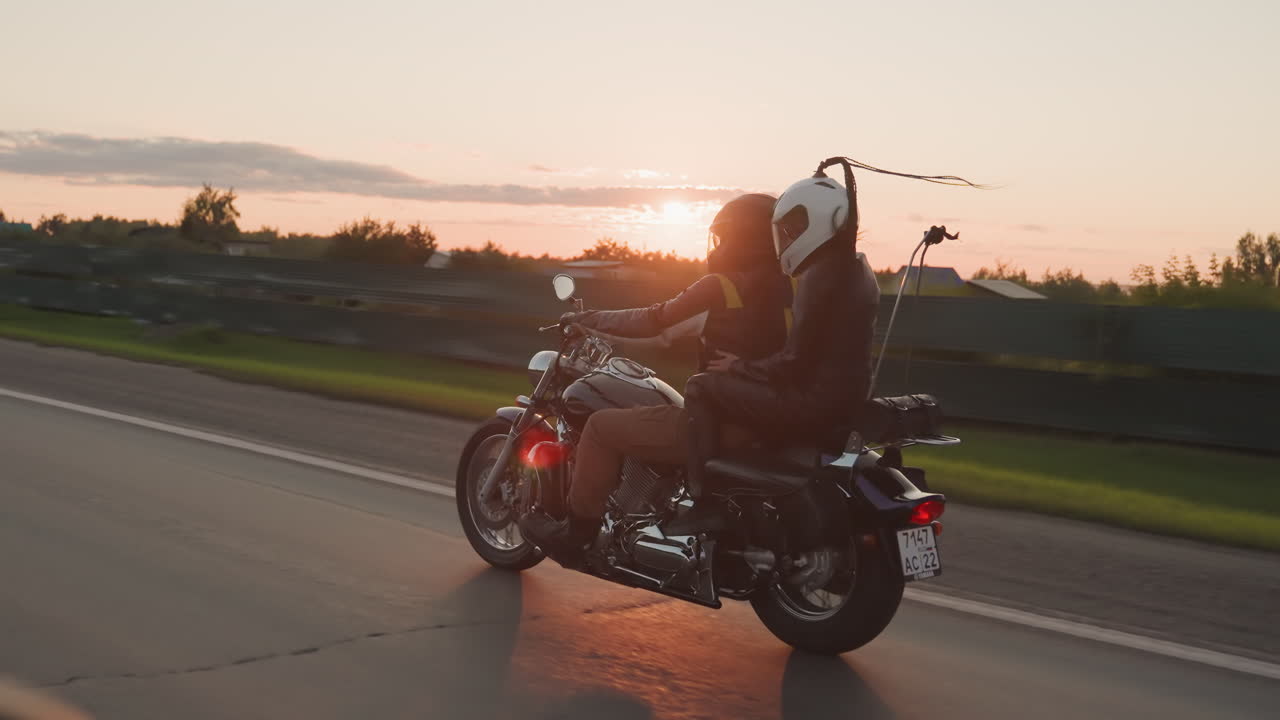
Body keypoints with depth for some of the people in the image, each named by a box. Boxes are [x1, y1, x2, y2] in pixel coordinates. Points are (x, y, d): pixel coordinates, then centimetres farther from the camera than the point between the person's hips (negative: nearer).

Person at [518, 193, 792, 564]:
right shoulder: (785, 287, 9)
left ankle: (575, 534, 11)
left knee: (603, 426, 3)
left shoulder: (721, 287, -14)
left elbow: (653, 322, -8)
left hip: (722, 423, -9)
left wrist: (587, 320, 6)